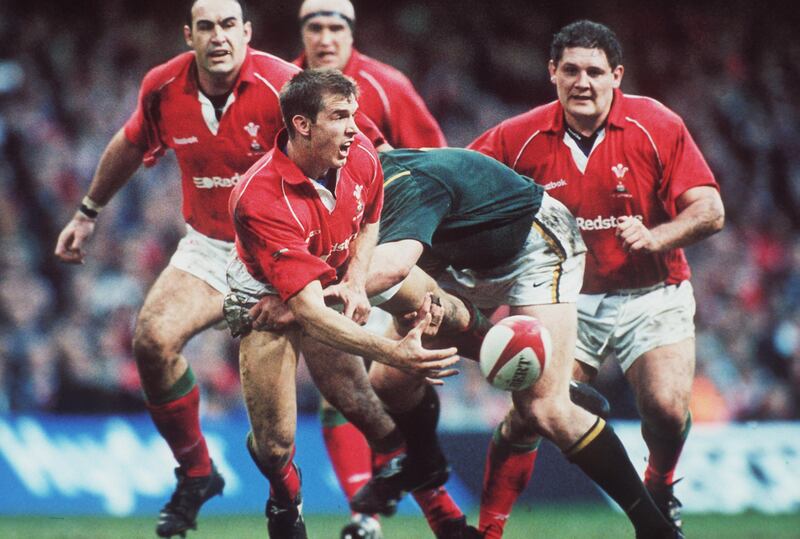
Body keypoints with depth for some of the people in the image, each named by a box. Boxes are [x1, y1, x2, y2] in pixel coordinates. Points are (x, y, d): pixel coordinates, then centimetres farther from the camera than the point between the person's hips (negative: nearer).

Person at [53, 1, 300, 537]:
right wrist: (89, 212, 25)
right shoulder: (163, 88, -6)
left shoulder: (282, 86, -21)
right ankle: (195, 473, 2)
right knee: (154, 339, -19)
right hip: (208, 247, 3)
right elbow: (131, 146, 15)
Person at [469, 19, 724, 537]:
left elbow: (710, 210, -14)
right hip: (568, 298, 1)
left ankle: (659, 493, 12)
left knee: (668, 406, -20)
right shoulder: (521, 137, -7)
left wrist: (654, 237, -32)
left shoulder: (657, 126, -11)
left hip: (651, 295, -1)